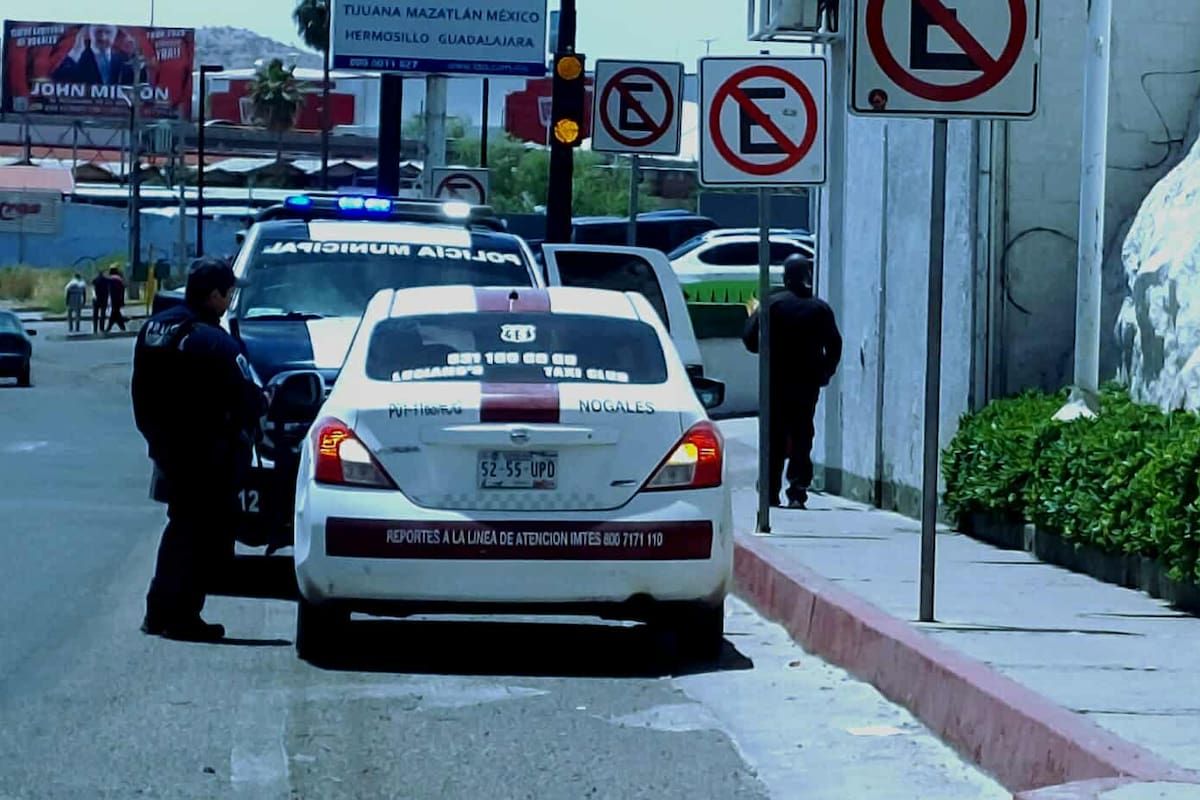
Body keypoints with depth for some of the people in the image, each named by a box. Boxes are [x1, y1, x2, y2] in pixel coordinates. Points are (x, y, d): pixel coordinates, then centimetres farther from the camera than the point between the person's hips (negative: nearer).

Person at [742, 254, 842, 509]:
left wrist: (754, 315, 11)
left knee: (774, 440, 7)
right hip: (808, 383, 1)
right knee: (802, 438, 6)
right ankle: (797, 492, -3)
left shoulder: (772, 304, -8)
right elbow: (834, 346, 2)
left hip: (776, 382, -1)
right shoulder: (820, 308, -2)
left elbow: (751, 341, -7)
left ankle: (771, 492, 5)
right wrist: (825, 373, 17)